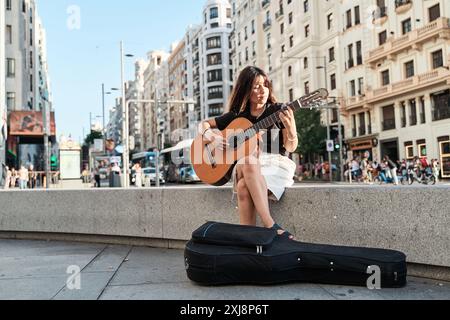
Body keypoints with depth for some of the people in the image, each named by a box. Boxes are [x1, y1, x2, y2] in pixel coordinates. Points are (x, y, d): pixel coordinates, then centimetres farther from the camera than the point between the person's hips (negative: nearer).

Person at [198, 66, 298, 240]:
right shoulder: (237, 116, 10)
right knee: (248, 158, -37)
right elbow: (203, 125, 16)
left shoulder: (278, 111, 4)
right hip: (246, 167, 2)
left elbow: (290, 148, 0)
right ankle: (270, 226, -42)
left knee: (243, 186, -35)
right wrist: (212, 137, -6)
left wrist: (291, 129, -21)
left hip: (275, 163, -2)